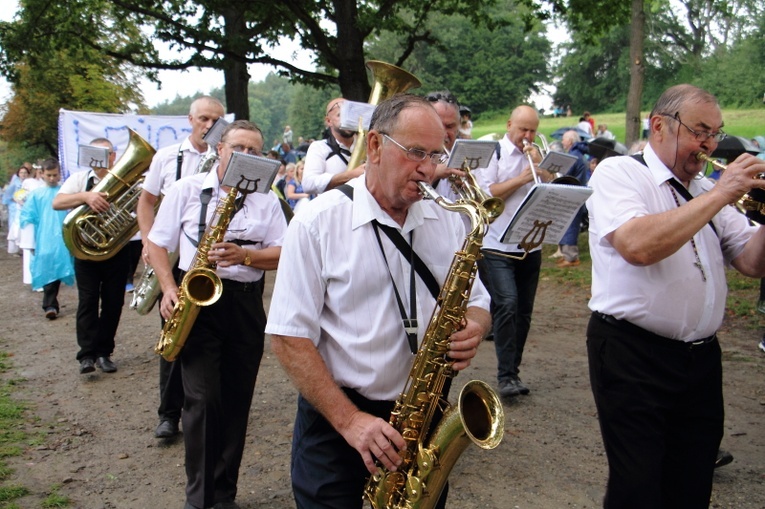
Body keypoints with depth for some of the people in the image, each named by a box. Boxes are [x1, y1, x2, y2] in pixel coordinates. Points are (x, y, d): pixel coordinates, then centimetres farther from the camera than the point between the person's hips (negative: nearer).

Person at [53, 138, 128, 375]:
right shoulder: (79, 179, 3)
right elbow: (57, 202, -12)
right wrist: (86, 196, -30)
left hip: (117, 251, 1)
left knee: (113, 303, 4)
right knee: (87, 301, -4)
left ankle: (104, 353, 14)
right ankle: (87, 354, -3)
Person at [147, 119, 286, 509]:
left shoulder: (267, 200, 8)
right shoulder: (186, 190, 5)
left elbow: (282, 255, 2)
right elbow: (157, 243, 7)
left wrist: (244, 255, -16)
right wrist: (169, 288, -8)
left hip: (246, 305, 2)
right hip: (197, 300, -2)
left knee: (236, 402, 8)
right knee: (203, 399, -7)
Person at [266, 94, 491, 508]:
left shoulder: (446, 220, 1)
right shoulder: (317, 223, -12)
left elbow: (476, 301, 11)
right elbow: (288, 335, -13)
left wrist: (473, 327, -14)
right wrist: (349, 420, -19)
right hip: (334, 420, -4)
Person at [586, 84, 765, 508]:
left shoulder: (707, 191, 14)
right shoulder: (618, 173, -6)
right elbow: (638, 246, -25)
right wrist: (720, 194, -17)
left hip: (701, 359, 7)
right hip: (633, 357, -7)